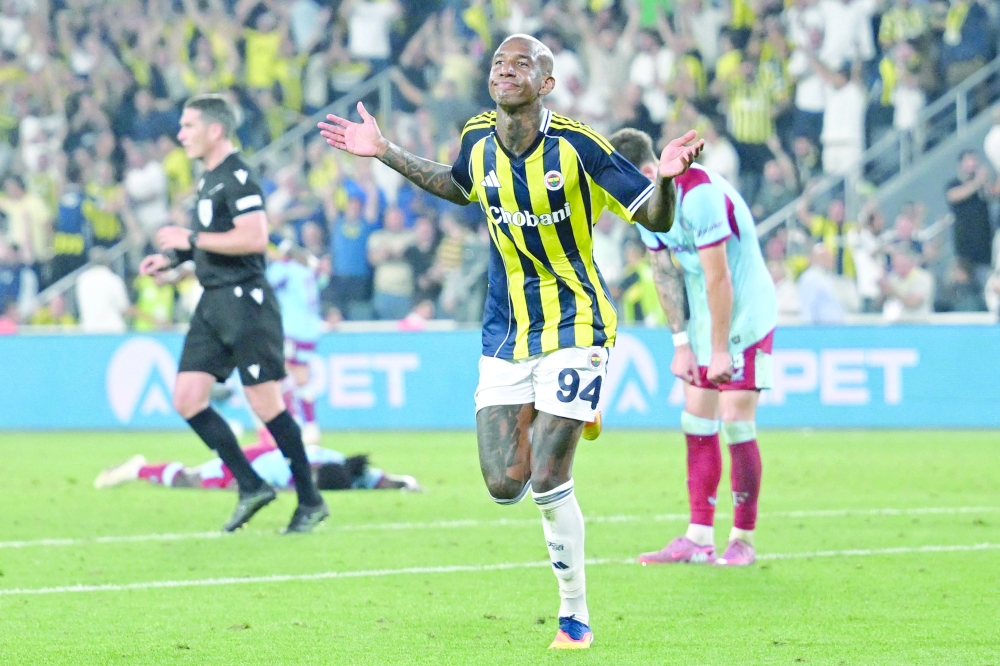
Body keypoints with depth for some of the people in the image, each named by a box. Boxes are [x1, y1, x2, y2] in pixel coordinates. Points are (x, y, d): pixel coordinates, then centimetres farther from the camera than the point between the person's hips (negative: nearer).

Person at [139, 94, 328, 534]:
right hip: (213, 302, 10)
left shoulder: (236, 177, -14)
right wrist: (172, 258, 14)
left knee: (266, 405, -7)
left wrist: (192, 239, -19)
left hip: (244, 299, -10)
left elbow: (254, 237, -25)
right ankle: (251, 487, 9)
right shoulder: (208, 178, 17)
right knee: (187, 399, 3)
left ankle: (310, 501, 4)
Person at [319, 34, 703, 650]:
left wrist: (667, 177, -33)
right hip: (506, 332, 5)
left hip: (574, 326, -5)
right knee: (505, 486, -3)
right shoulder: (478, 139, -1)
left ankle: (576, 614, 7)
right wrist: (385, 153, 18)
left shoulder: (577, 145, -16)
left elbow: (656, 218, -12)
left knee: (547, 482, -12)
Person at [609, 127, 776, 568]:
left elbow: (718, 278, -24)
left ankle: (743, 540, -2)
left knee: (736, 424, -9)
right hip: (702, 320, 8)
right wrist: (681, 343, 2)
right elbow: (665, 272, 6)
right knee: (697, 424, 5)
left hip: (744, 314, -8)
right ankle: (699, 539, 8)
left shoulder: (699, 193, -27)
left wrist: (720, 349, -21)